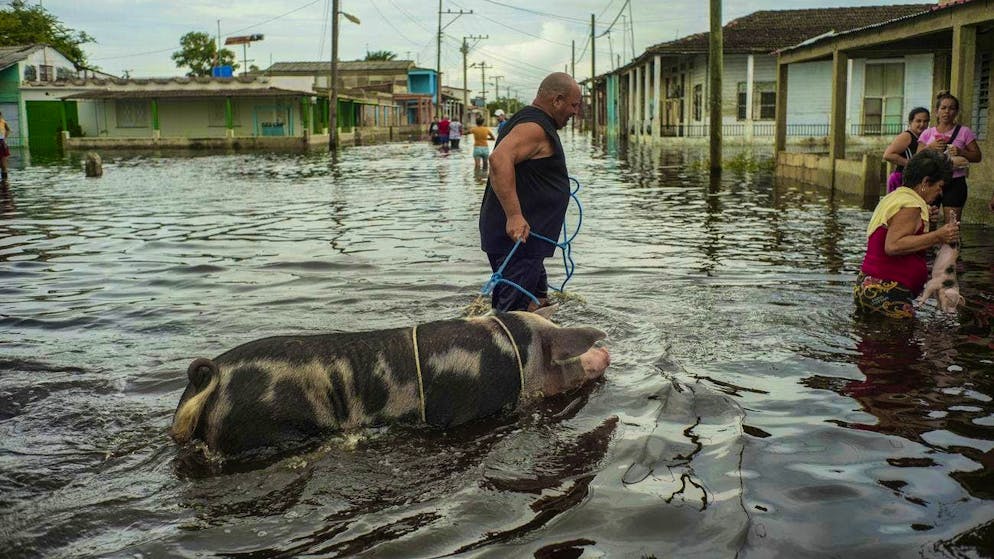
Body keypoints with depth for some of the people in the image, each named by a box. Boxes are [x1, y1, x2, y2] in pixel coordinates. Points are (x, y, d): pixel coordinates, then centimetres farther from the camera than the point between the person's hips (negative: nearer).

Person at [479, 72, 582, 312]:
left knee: (537, 301, 19)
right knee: (514, 313, -10)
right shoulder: (534, 127, -15)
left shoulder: (526, 120, 19)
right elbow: (499, 159, -32)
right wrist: (514, 215, -36)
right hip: (518, 236, -11)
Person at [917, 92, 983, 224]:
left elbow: (977, 156, 3)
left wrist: (961, 152, -15)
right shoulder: (928, 133, 8)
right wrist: (930, 147, -14)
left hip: (955, 182, -2)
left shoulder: (964, 132, 3)